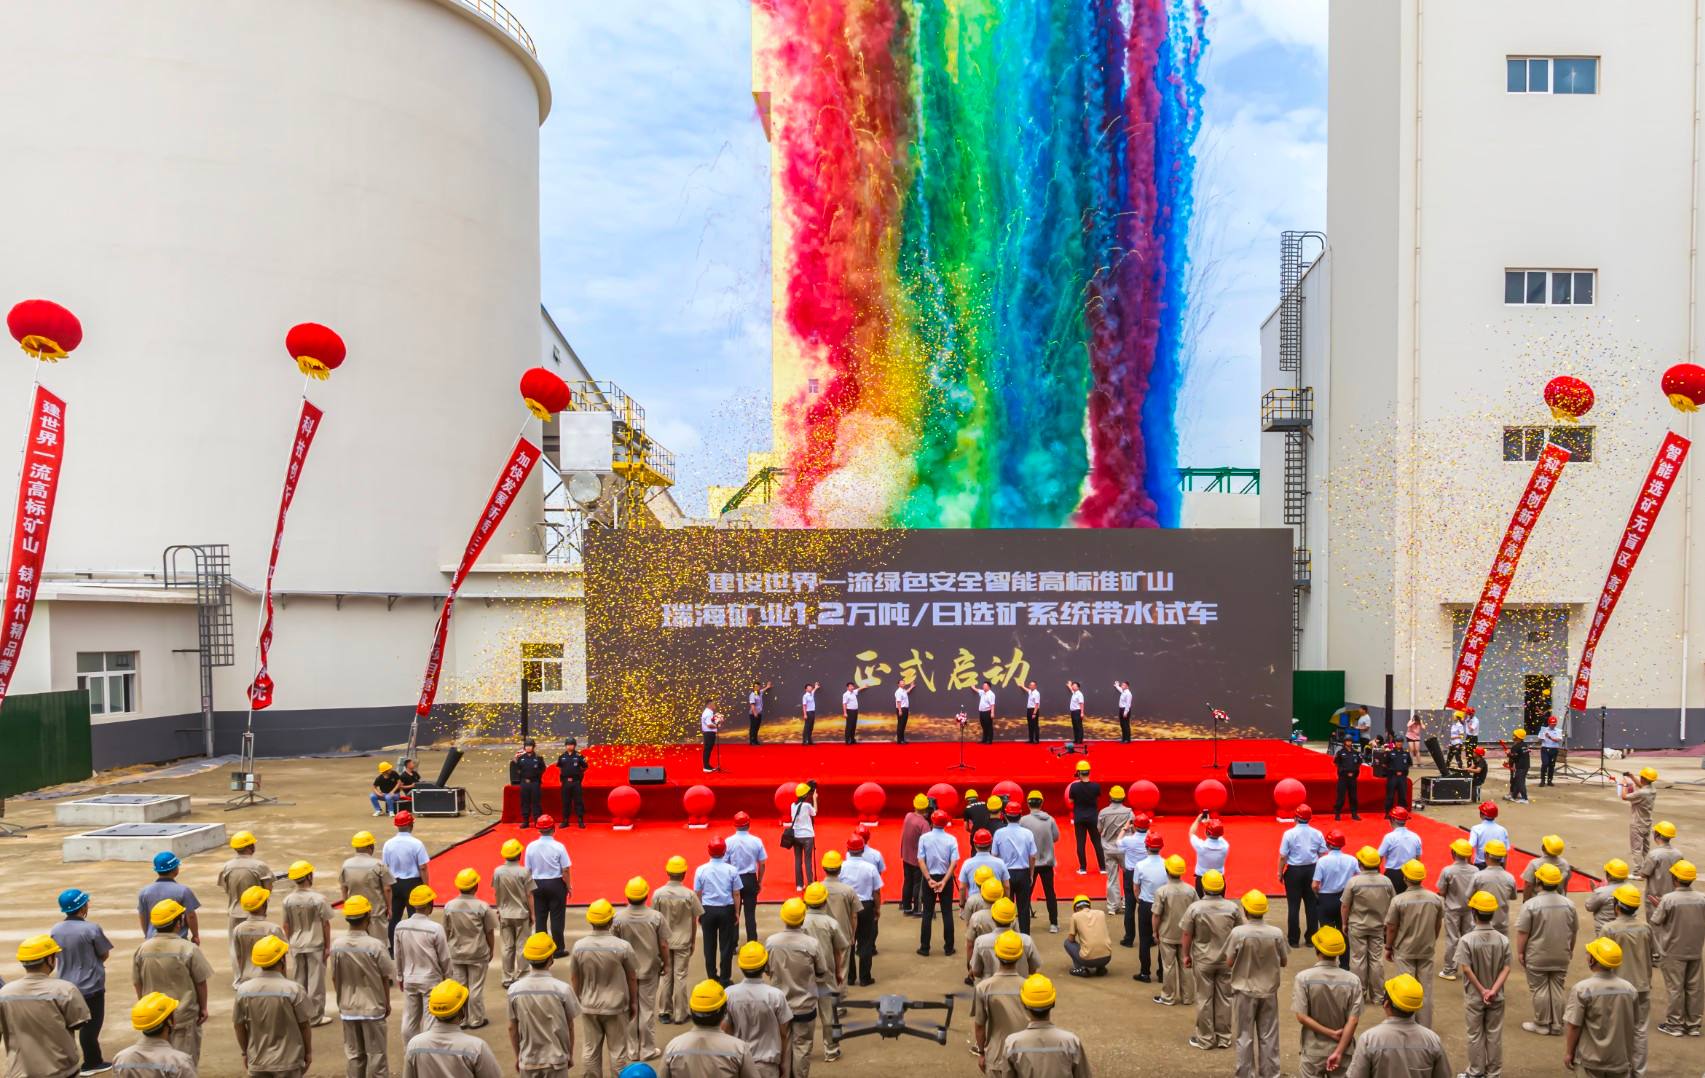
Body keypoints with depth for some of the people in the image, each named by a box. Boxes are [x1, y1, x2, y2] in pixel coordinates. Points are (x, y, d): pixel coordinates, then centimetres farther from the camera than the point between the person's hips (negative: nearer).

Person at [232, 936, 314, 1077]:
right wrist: (308, 1052, 9)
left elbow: (238, 1025, 2)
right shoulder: (293, 989, -16)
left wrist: (245, 1052, 18)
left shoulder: (244, 990, -7)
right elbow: (304, 1024, -7)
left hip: (257, 1061, 3)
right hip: (287, 1060, -3)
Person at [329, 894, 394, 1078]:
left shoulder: (337, 945, -8)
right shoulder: (375, 945, -18)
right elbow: (386, 978, -8)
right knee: (376, 1053, 8)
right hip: (373, 1007, -3)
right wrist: (387, 1003, 7)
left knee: (354, 1054, 15)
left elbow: (335, 978, 2)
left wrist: (340, 1002, 16)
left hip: (347, 1008, 3)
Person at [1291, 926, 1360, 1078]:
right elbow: (1353, 1020, -12)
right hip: (1342, 1049, 1)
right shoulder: (1353, 980, -9)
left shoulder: (1303, 977, -14)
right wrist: (1339, 1052, -10)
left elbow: (1302, 1017, -16)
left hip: (1314, 1051, -1)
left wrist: (1331, 1033, -9)